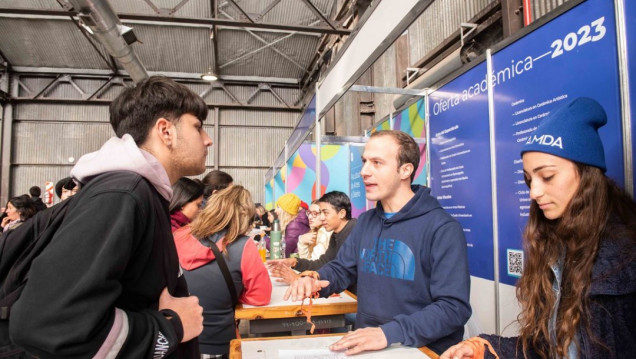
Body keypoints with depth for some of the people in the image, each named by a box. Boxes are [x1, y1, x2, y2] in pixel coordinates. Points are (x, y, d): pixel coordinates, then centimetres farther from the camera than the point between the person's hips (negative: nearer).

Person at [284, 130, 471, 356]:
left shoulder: (442, 228, -12)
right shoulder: (365, 222, 10)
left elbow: (454, 307, -17)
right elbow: (342, 268, 17)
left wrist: (389, 333, -26)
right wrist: (313, 279, -4)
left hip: (423, 350, -4)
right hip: (365, 346, 5)